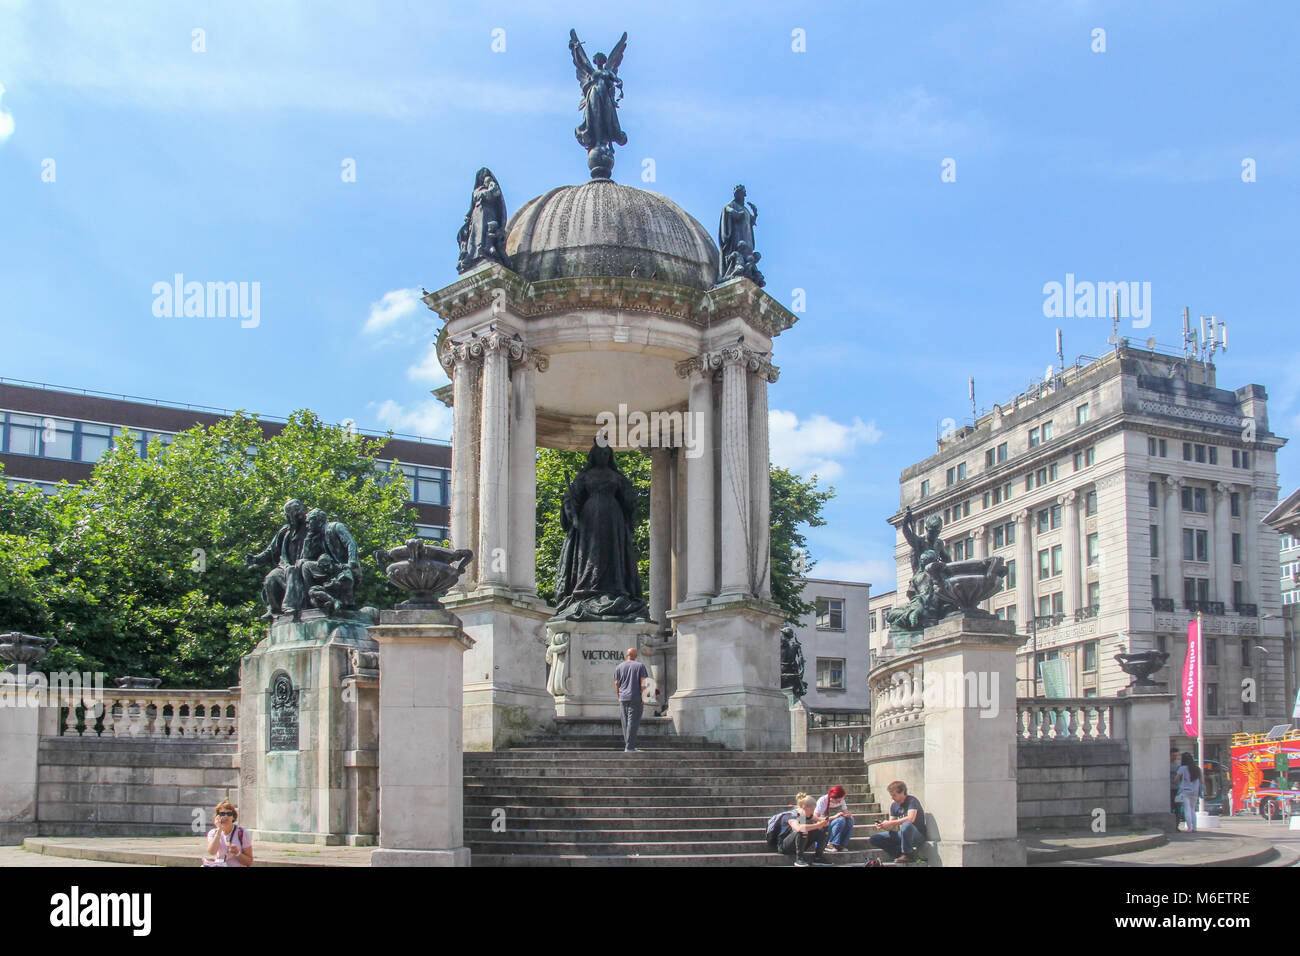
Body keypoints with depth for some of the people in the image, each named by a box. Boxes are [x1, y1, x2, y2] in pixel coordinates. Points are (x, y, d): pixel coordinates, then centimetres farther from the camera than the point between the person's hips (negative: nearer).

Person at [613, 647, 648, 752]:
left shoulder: (619, 667, 8)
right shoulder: (640, 666, 2)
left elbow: (616, 684, 7)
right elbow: (643, 683, -5)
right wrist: (642, 694, 4)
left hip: (623, 698, 3)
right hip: (636, 698, -3)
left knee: (625, 723, 10)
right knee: (633, 722, -5)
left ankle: (628, 745, 13)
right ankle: (629, 747, -10)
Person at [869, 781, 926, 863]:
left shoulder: (911, 801, -12)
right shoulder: (894, 805, 9)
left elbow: (910, 819, -30)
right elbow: (892, 827, 9)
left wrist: (890, 823, -27)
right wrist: (882, 826, -15)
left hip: (918, 835, -7)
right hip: (901, 834, 7)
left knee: (906, 825, -42)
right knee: (874, 839, -4)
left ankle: (907, 855, -22)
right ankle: (901, 852, -9)